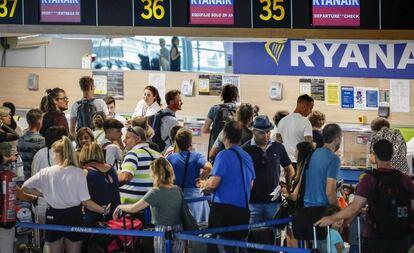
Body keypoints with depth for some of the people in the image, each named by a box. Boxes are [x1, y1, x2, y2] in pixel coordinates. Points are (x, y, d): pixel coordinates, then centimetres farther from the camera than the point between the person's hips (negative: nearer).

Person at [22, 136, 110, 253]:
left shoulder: (46, 172, -4)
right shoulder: (78, 173, -10)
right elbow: (86, 202, -11)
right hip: (74, 216, -1)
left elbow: (25, 187, 3)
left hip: (54, 217, 1)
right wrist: (103, 210, 0)